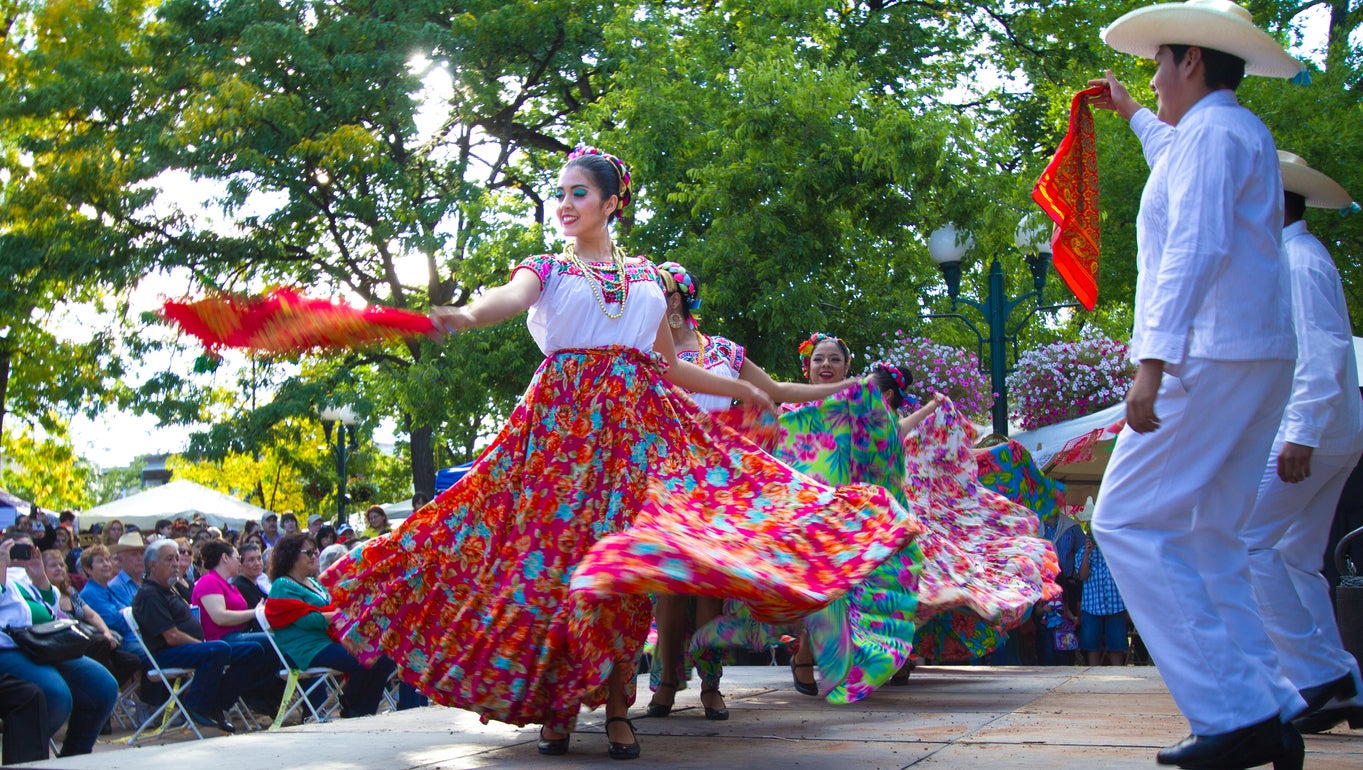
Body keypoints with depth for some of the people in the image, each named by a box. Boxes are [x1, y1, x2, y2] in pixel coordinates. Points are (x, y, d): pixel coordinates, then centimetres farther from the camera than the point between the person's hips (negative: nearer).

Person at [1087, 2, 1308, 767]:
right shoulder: (1244, 134, 22)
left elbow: (1196, 249, -22)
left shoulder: (1211, 132, -9)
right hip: (1259, 360, 10)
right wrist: (1132, 115, 62)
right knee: (1208, 539, 11)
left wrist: (1153, 362, -27)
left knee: (1129, 524, -10)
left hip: (1209, 360, -10)